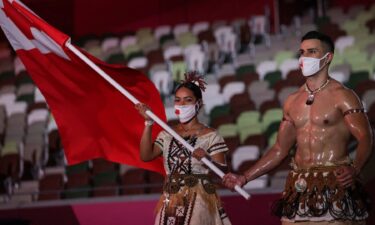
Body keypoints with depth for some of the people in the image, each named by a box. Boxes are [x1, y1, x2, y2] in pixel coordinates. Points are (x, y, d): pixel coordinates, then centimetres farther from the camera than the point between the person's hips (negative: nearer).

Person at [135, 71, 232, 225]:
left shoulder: (210, 136, -3)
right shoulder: (167, 134, 10)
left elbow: (222, 171, -8)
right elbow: (146, 155, -2)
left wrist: (207, 159, -29)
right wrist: (149, 123, -7)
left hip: (198, 202, -4)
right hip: (171, 202, 4)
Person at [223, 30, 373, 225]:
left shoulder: (342, 96, -3)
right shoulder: (292, 101, 13)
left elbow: (365, 139, -10)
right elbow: (279, 149, 16)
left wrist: (354, 169, -30)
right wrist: (244, 178, 11)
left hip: (334, 185, -5)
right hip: (299, 187, 5)